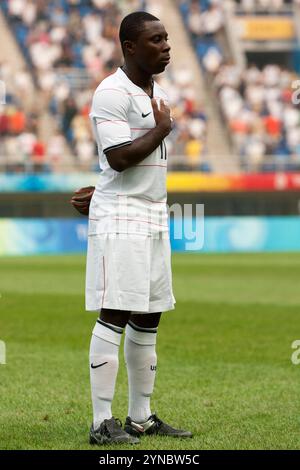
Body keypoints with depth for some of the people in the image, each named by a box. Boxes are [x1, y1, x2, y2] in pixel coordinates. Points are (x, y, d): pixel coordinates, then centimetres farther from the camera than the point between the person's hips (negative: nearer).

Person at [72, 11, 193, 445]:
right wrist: (162, 129, -9)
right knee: (114, 315, -10)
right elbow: (120, 157, -21)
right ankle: (102, 423, -9)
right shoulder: (112, 94, -12)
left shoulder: (157, 93, 16)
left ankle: (141, 417, 16)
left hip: (154, 216, 9)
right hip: (119, 219, -9)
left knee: (148, 318, 10)